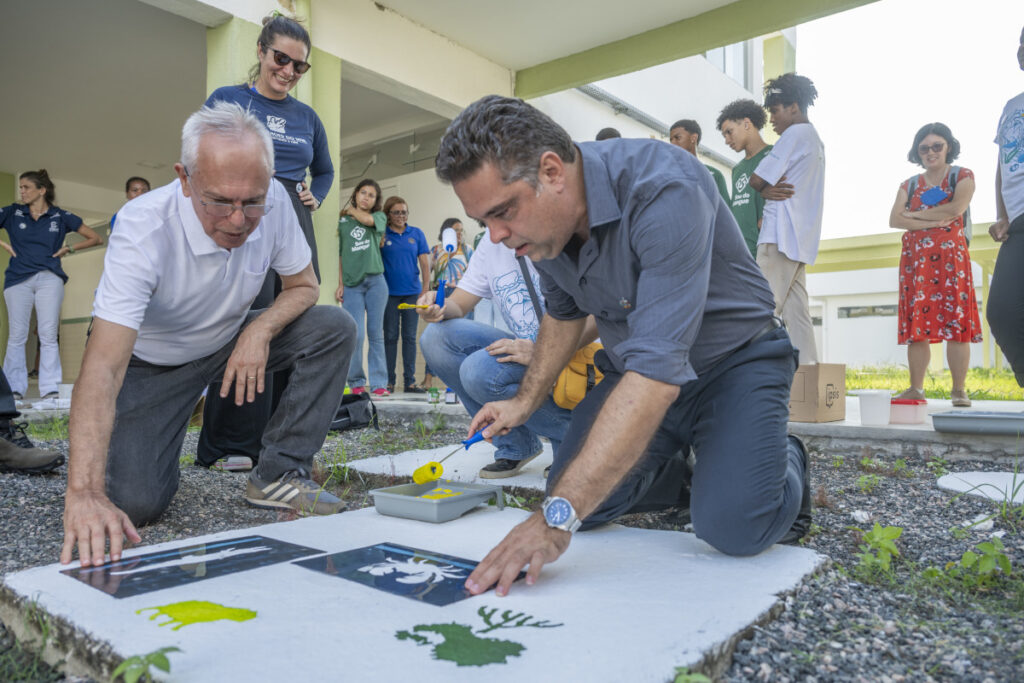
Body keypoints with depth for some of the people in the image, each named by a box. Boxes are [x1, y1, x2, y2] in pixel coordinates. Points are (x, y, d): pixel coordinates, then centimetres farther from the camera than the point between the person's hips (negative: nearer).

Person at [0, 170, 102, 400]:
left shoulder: (61, 216, 9)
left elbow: (95, 238, 12)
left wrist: (69, 249, 3)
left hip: (49, 278, -1)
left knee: (48, 335, -4)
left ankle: (50, 390, -3)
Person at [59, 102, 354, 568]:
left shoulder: (274, 202, -21)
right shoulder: (144, 228, -33)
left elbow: (304, 287, -4)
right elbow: (104, 366, -40)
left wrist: (261, 329, -26)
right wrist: (83, 492, -50)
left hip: (230, 345, 4)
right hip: (152, 362, -4)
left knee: (335, 328, -19)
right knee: (135, 504, -20)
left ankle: (276, 476, -13)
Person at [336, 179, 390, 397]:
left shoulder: (380, 217, 10)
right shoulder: (343, 222, 13)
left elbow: (367, 220, -14)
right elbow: (341, 256, 12)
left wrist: (351, 209, 5)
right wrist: (340, 285, 6)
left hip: (375, 281, 0)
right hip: (352, 284, 0)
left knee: (376, 334, 1)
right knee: (355, 334, -6)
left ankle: (379, 383, 4)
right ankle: (356, 382, 5)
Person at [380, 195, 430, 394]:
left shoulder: (417, 234, 7)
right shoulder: (381, 234, 1)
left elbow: (425, 264, 6)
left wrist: (425, 289, -2)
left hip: (412, 292, 2)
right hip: (389, 293, -1)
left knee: (410, 337, 5)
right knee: (390, 336, 3)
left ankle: (410, 381, 9)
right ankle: (389, 381, 9)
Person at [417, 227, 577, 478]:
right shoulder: (492, 243, 5)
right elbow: (458, 305, 7)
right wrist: (440, 307, -17)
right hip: (527, 349, 8)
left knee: (480, 371, -30)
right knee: (436, 336, -10)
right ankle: (514, 446, -1)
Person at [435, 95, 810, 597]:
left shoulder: (663, 192, -34)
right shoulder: (542, 214, -9)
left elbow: (658, 370, -42)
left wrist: (558, 517, -44)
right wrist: (526, 402, 3)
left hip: (734, 360, -5)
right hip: (634, 368, 6)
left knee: (734, 525, -25)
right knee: (580, 502, -8)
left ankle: (786, 465, 10)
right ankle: (677, 470, 22)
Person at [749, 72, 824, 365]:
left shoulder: (795, 134, -5)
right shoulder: (815, 139, 25)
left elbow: (757, 179, -10)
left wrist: (765, 189, 11)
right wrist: (768, 190, 5)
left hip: (781, 236, -10)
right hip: (800, 240, 10)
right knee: (796, 312, 7)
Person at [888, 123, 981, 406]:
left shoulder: (962, 176, 8)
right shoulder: (909, 185, 17)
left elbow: (956, 208, -10)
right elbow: (894, 220, 3)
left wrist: (914, 215, -2)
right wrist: (934, 221, -9)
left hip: (950, 254, -3)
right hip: (915, 257, 3)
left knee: (956, 320, -8)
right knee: (916, 323, -1)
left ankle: (959, 391, -5)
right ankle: (916, 388, 1)